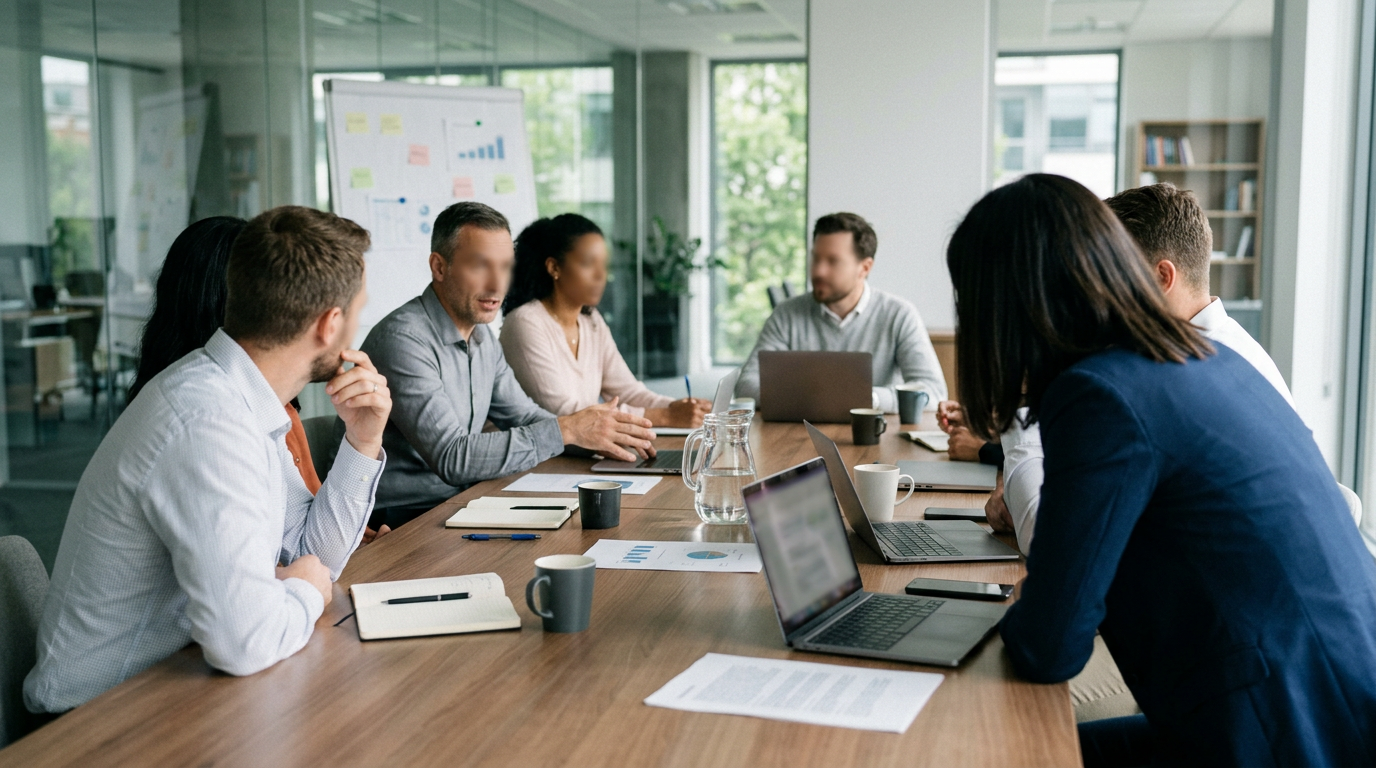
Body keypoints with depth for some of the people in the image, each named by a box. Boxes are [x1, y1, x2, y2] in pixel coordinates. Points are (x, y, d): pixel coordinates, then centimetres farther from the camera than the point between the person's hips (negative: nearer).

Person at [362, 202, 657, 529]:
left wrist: (605, 435, 0)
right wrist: (564, 431, -24)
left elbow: (523, 416, 18)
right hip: (399, 519, -8)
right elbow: (451, 459, -24)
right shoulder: (404, 339, -19)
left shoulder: (483, 337, 10)